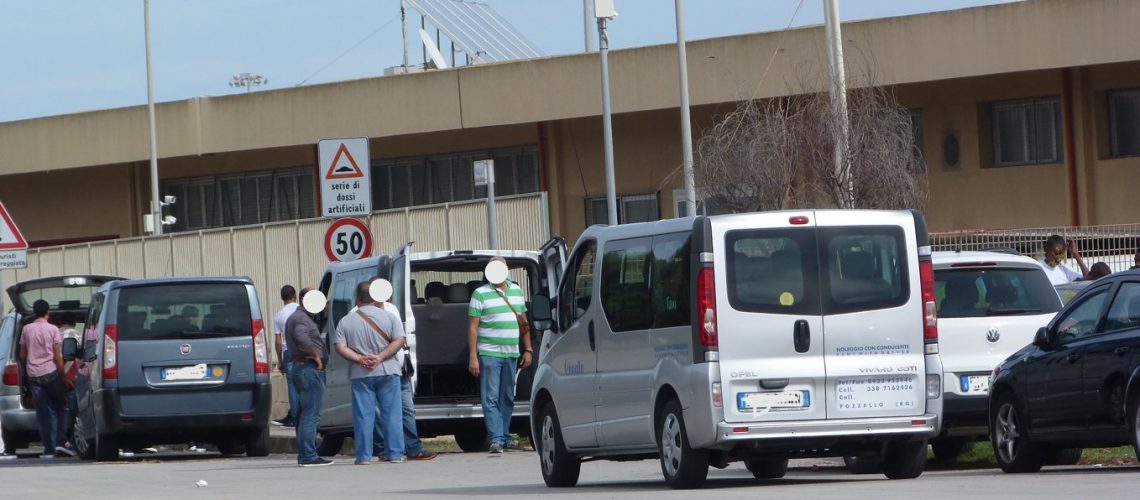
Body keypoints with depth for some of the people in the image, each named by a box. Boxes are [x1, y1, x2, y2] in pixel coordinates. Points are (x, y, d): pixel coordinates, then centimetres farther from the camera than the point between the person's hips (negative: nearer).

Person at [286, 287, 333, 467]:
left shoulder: (295, 318, 23)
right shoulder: (302, 319, -11)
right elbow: (302, 339, -28)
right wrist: (316, 355, -17)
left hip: (299, 368, 11)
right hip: (310, 369, -11)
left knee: (303, 414, 14)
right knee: (310, 414, -12)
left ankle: (304, 455, 19)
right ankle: (308, 456, -15)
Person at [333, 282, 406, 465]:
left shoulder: (346, 321, 2)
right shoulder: (389, 317, 1)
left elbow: (340, 347, -6)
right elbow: (399, 341, -8)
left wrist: (360, 359, -10)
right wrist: (380, 357, -12)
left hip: (360, 375, 0)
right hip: (388, 373, 0)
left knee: (363, 416, 3)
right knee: (391, 414, 4)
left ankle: (363, 456, 2)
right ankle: (395, 454, 3)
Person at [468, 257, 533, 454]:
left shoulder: (516, 291, 12)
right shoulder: (480, 294, -3)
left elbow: (523, 322, 18)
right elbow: (472, 327, -5)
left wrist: (528, 349, 13)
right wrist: (473, 356, -11)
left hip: (512, 354, 5)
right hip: (489, 354, -5)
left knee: (508, 398, 10)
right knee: (491, 398, -7)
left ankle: (505, 436, 17)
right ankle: (496, 439, -10)